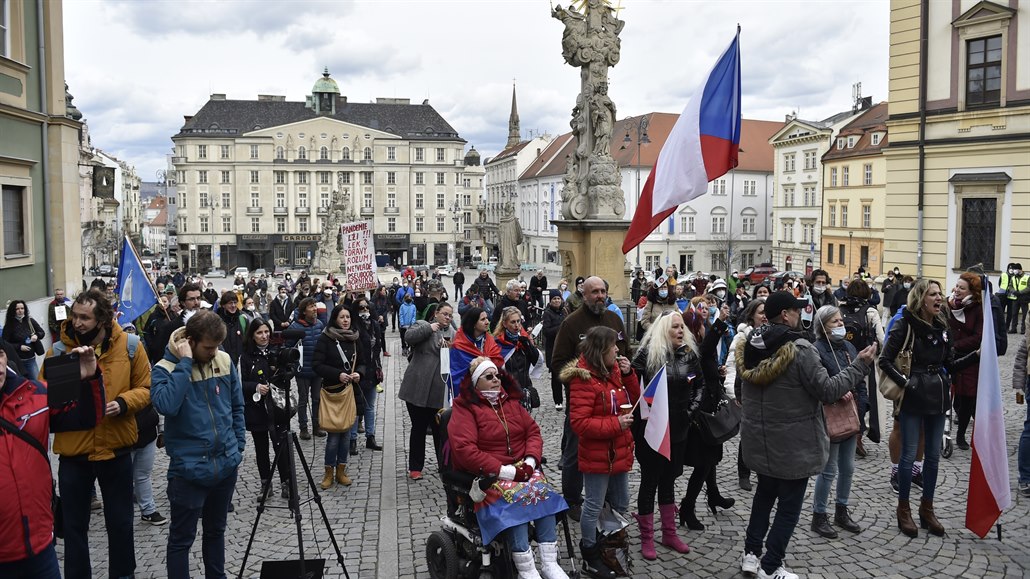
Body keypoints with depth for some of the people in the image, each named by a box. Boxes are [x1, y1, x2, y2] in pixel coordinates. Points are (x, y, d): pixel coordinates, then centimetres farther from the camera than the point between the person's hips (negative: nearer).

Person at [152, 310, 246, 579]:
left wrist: (238, 447, 10)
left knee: (216, 530, 21)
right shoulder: (165, 368, -11)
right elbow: (166, 405, -32)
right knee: (182, 538, 4)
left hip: (227, 463, 5)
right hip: (189, 468, -4)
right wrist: (185, 362, -26)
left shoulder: (225, 361, 1)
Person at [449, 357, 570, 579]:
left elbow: (533, 432, 11)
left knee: (544, 491, -23)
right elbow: (464, 449, -18)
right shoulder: (465, 408, -6)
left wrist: (530, 461, -10)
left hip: (521, 468, 5)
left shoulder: (510, 401, 14)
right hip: (486, 475, -5)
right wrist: (504, 471, -21)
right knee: (515, 498, -33)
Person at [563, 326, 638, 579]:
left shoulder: (613, 370, 6)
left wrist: (628, 374, -3)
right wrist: (615, 424, -25)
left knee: (620, 504, 19)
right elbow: (579, 423, -25)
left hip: (619, 451, 9)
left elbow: (633, 399, 12)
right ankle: (591, 557, 21)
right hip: (597, 455, -9)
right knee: (594, 507, 5)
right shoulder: (584, 379, -21)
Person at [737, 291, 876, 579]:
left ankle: (751, 553, 25)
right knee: (788, 505, 6)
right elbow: (827, 390, -19)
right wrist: (859, 365, -11)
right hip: (793, 444, -7)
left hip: (759, 440, 7)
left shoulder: (751, 346, 1)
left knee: (764, 494, 23)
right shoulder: (800, 349, -22)